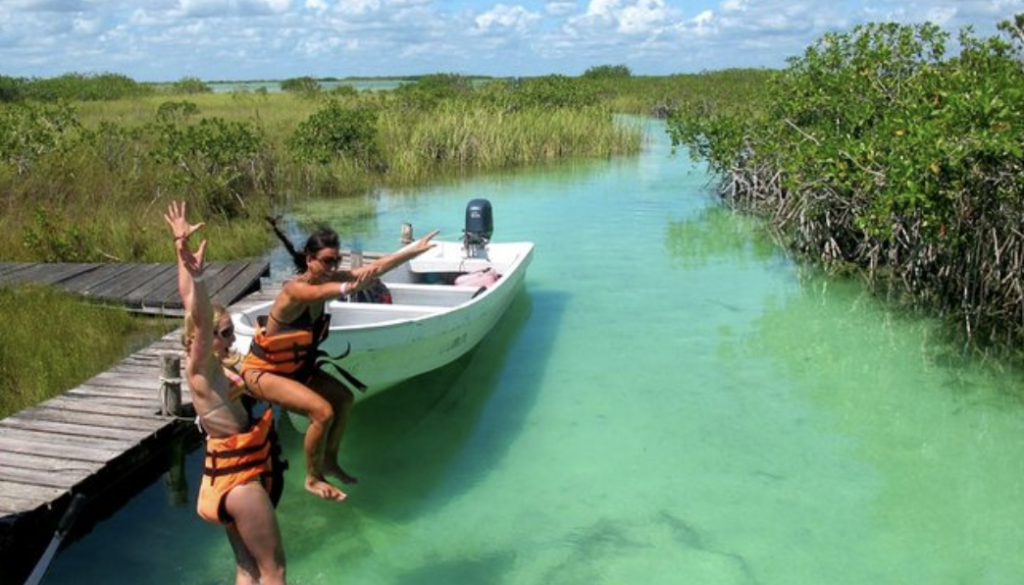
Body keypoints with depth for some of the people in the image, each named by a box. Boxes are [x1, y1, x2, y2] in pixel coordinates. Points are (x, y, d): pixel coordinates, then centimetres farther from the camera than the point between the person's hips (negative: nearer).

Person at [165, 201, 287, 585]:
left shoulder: (212, 368, 4)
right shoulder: (200, 370, -17)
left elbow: (191, 307, 6)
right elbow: (199, 319, -35)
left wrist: (180, 244, 8)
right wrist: (195, 274, -51)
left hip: (236, 478, 9)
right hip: (237, 481, -9)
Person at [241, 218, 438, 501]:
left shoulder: (325, 279, -9)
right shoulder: (295, 289, -31)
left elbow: (374, 268, -12)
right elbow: (321, 293, -56)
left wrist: (415, 249, -18)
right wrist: (351, 287, -77)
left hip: (296, 365, 9)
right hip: (263, 370, -9)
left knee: (344, 398, 8)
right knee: (322, 411, -21)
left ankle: (329, 461, 25)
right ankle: (313, 479, 0)